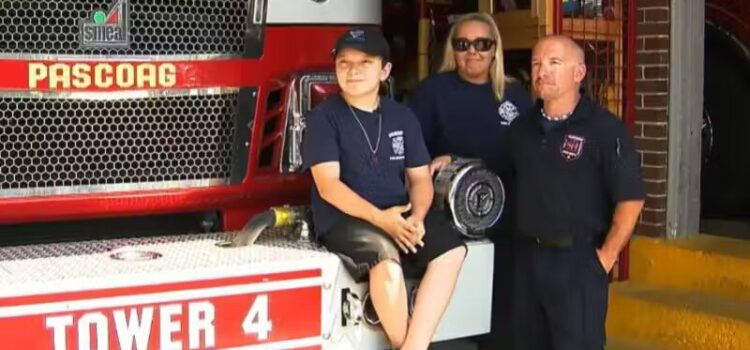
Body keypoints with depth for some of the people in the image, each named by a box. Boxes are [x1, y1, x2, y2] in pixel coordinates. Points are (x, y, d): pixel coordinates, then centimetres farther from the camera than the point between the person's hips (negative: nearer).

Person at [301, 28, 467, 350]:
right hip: (342, 218, -5)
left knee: (451, 248, -21)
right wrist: (379, 217, -24)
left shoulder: (402, 117, 11)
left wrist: (416, 217, -12)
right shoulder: (324, 117, -3)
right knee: (384, 252, -35)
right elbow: (328, 185, -12)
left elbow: (420, 177, 10)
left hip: (399, 215, 5)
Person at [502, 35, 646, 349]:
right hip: (527, 257, 6)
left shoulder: (603, 128, -10)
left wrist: (606, 257, -11)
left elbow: (631, 198, -12)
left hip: (578, 260, -6)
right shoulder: (522, 127, 9)